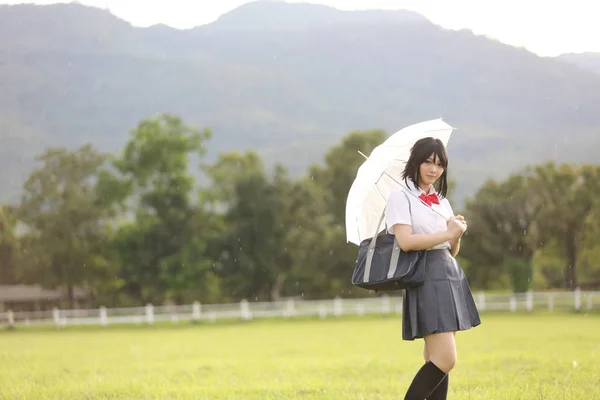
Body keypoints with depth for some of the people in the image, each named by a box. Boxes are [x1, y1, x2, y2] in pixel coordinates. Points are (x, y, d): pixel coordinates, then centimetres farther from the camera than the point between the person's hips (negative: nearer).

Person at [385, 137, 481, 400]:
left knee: (436, 361, 6)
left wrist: (457, 235, -3)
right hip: (426, 278, -8)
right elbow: (405, 241, -17)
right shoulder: (400, 196, -3)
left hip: (450, 276, 8)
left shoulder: (441, 200, 19)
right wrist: (446, 233, -12)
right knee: (445, 359, -17)